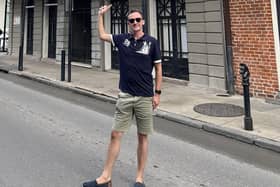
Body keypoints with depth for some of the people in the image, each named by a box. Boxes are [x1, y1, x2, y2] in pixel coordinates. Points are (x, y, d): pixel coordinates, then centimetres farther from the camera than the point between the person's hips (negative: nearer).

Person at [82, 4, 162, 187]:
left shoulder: (152, 42, -2)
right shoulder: (122, 39, 5)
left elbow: (158, 69, 0)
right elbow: (102, 35, 19)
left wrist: (157, 93, -4)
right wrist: (101, 15, 17)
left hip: (145, 97, -2)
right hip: (125, 96, 3)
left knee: (143, 137, 6)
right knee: (115, 134, 2)